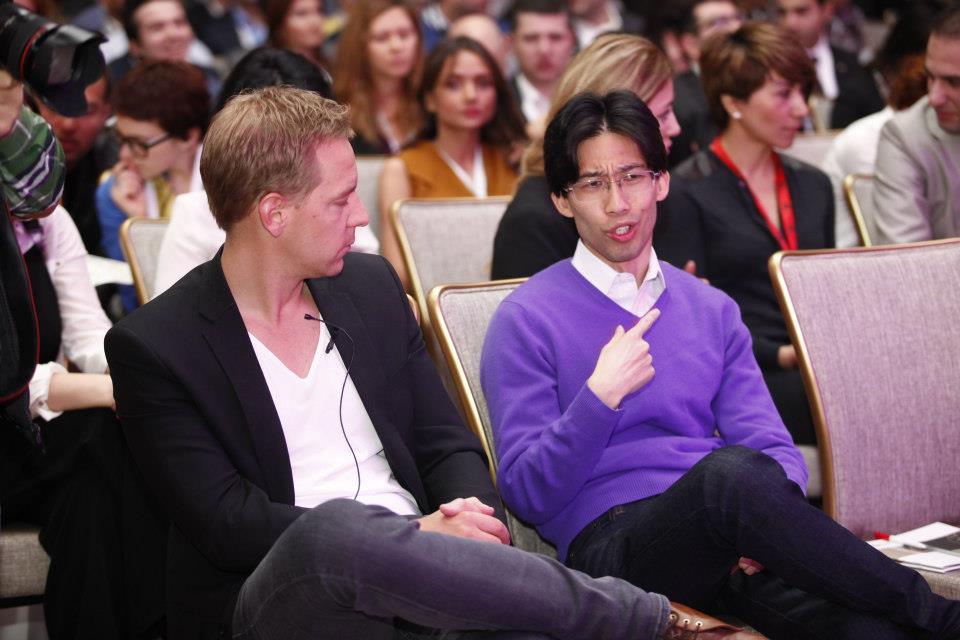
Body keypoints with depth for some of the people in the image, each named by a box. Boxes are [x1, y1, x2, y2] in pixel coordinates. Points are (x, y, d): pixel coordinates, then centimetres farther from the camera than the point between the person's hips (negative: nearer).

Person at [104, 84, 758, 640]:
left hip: (410, 577, 3)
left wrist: (471, 518, -9)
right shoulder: (153, 347, -3)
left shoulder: (372, 286, 14)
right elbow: (226, 522, -10)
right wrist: (413, 535, -18)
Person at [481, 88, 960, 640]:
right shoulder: (526, 320, 4)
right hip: (610, 541, -2)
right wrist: (601, 396, -14)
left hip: (732, 544, 3)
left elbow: (776, 451, 13)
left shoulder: (712, 311, 20)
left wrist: (769, 523, -10)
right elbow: (527, 495, -1)